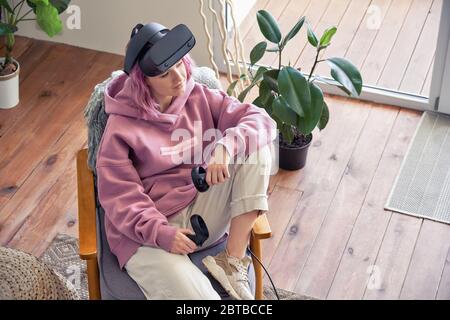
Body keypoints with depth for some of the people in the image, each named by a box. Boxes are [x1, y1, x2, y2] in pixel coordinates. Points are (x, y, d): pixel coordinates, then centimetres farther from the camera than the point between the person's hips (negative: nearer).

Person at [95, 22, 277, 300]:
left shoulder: (200, 98, 3)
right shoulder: (122, 126, -7)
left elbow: (261, 120, -6)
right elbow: (120, 197, -10)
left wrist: (226, 147, -26)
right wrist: (160, 232, -24)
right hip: (148, 232, -5)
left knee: (254, 145, -17)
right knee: (194, 295, -33)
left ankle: (234, 259, -16)